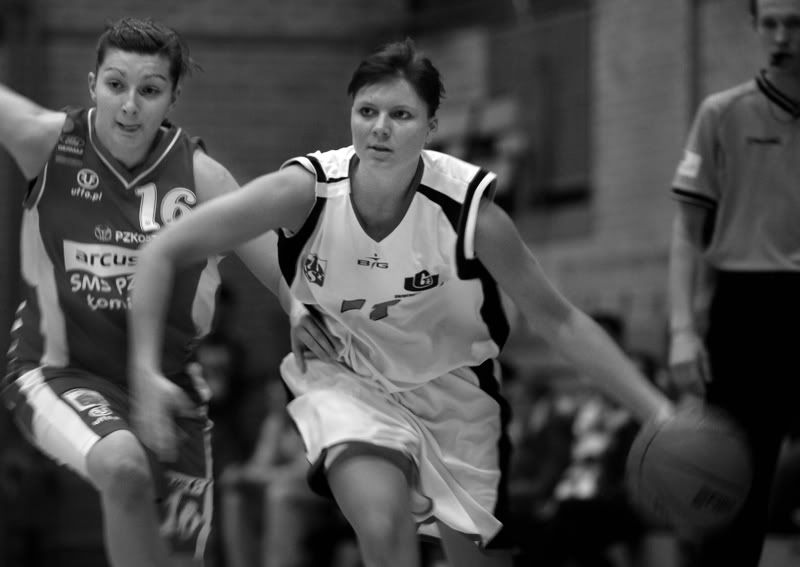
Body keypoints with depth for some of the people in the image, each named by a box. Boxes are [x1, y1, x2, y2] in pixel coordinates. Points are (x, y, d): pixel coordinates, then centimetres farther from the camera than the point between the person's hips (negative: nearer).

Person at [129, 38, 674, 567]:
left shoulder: (469, 207, -24)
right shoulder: (307, 189, -24)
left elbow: (558, 318, -14)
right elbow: (165, 252, -19)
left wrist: (658, 410, -19)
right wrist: (147, 372, -29)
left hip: (453, 390, 1)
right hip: (344, 381, -1)